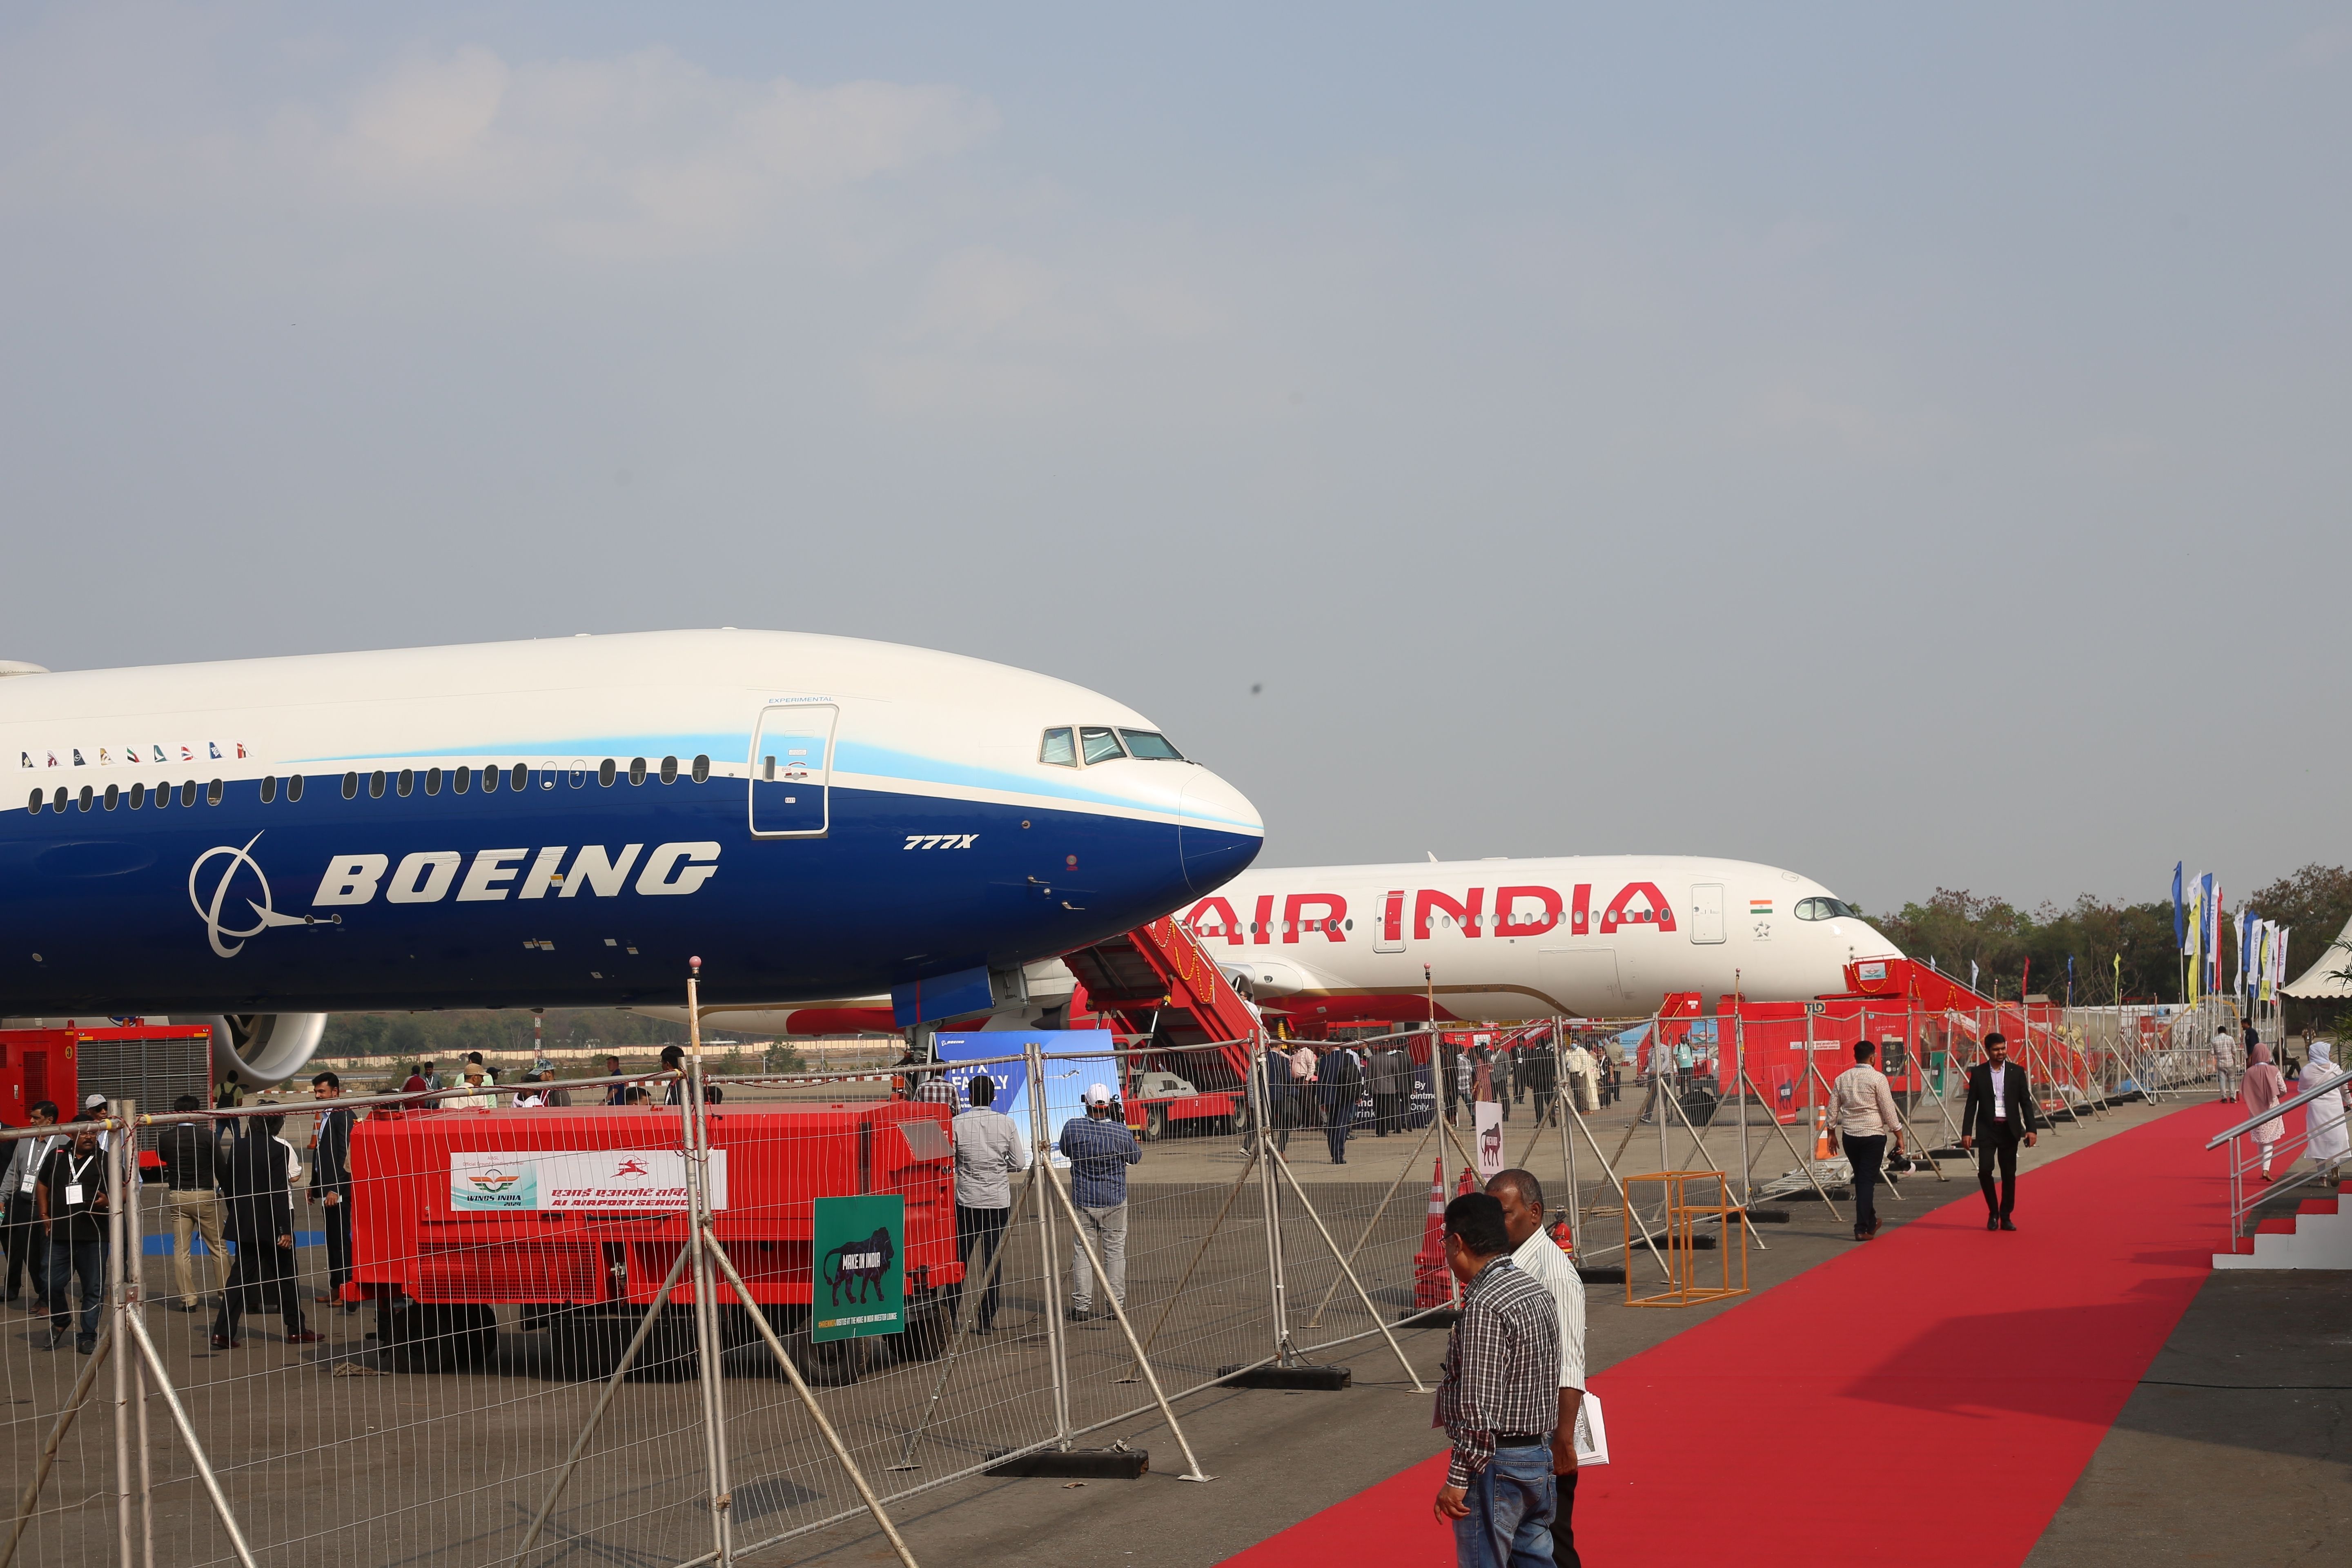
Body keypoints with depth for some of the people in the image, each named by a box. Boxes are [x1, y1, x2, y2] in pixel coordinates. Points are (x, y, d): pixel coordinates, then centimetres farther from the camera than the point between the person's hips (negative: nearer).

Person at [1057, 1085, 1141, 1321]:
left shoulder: (1073, 1128, -13)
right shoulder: (1122, 1131, -13)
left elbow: (1065, 1151, 7)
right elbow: (1135, 1157, 6)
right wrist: (1139, 1145, 25)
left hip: (1083, 1202, 0)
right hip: (1115, 1202, 0)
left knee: (1082, 1252, 6)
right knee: (1115, 1251, 8)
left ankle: (1082, 1308, 6)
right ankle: (1117, 1304, 11)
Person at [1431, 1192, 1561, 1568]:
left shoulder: (1483, 1307, -20)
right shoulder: (1537, 1291, 9)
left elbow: (1478, 1406, -23)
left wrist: (1457, 1479, -17)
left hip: (1497, 1465, -9)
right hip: (1541, 1455, 9)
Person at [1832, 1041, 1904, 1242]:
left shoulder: (1842, 1079, 6)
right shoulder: (1878, 1078, -9)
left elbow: (1833, 1110, 9)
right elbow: (1889, 1111, -9)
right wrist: (1899, 1136, -2)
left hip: (1850, 1135, 5)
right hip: (1873, 1135, -5)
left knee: (1860, 1180, 17)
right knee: (1867, 1181, -3)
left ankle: (1871, 1222, 30)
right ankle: (1862, 1229, -7)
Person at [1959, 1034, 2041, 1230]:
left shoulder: (2017, 1072, 4)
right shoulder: (1978, 1073, 2)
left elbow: (2026, 1102, 4)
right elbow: (1972, 1104, 3)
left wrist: (2031, 1129, -5)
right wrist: (1966, 1132, -4)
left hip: (2010, 1130, 1)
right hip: (1987, 1129, -1)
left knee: (2009, 1174, 4)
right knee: (1985, 1170, -12)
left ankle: (2006, 1217, 15)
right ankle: (1993, 1213, 6)